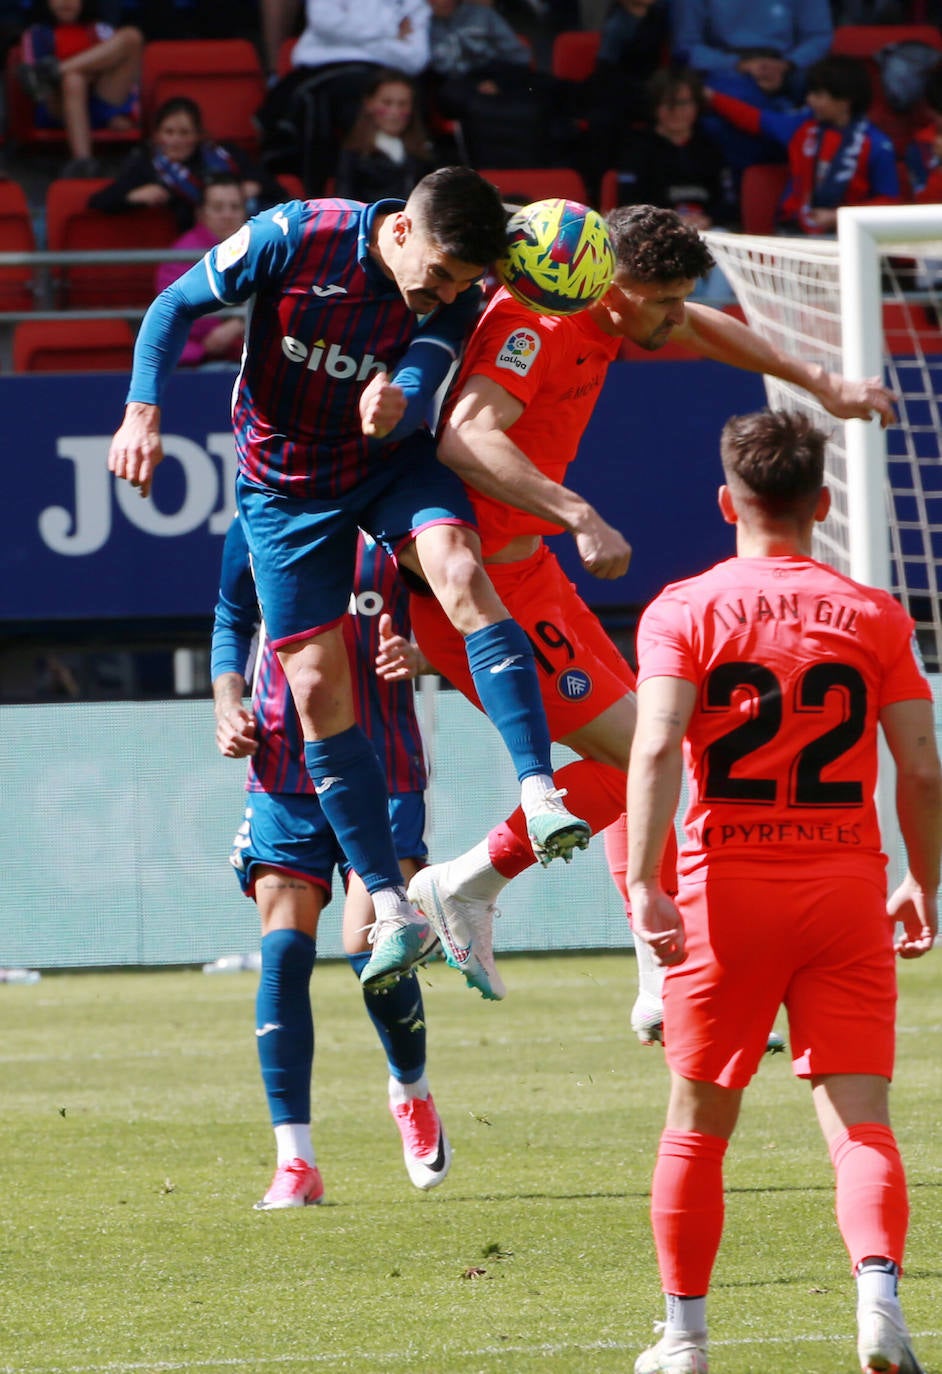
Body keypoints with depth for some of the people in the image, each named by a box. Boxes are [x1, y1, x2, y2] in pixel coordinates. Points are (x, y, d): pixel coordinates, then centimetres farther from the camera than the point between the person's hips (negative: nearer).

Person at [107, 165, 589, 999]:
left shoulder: (456, 301, -14)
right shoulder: (292, 239, -20)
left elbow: (424, 380, -30)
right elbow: (177, 306, -10)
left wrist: (398, 401, -54)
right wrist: (143, 412, -20)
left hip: (391, 463, 0)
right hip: (284, 486, 0)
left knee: (459, 567, -31)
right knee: (318, 688, -7)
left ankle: (539, 793, -41)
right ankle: (392, 908, -1)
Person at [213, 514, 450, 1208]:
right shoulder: (256, 528, 7)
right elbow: (231, 623, 22)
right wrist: (228, 702, 5)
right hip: (284, 776, 2)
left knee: (371, 946, -14)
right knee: (284, 950, -8)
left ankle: (412, 1092, 19)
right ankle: (295, 1163, -3)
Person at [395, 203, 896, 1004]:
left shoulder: (599, 316, 6)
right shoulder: (534, 327, -23)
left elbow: (701, 329, 28)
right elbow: (467, 438, -39)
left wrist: (820, 384, 33)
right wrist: (580, 517, -46)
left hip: (525, 569, 10)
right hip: (487, 585, -10)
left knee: (638, 747, 12)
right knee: (637, 758, -12)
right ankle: (467, 887, -4)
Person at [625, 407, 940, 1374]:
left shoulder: (683, 613, 0)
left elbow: (656, 748, -14)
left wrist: (641, 880, -19)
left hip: (728, 893, -1)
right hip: (847, 892, 1)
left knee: (698, 1125, 13)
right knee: (859, 1120, -2)